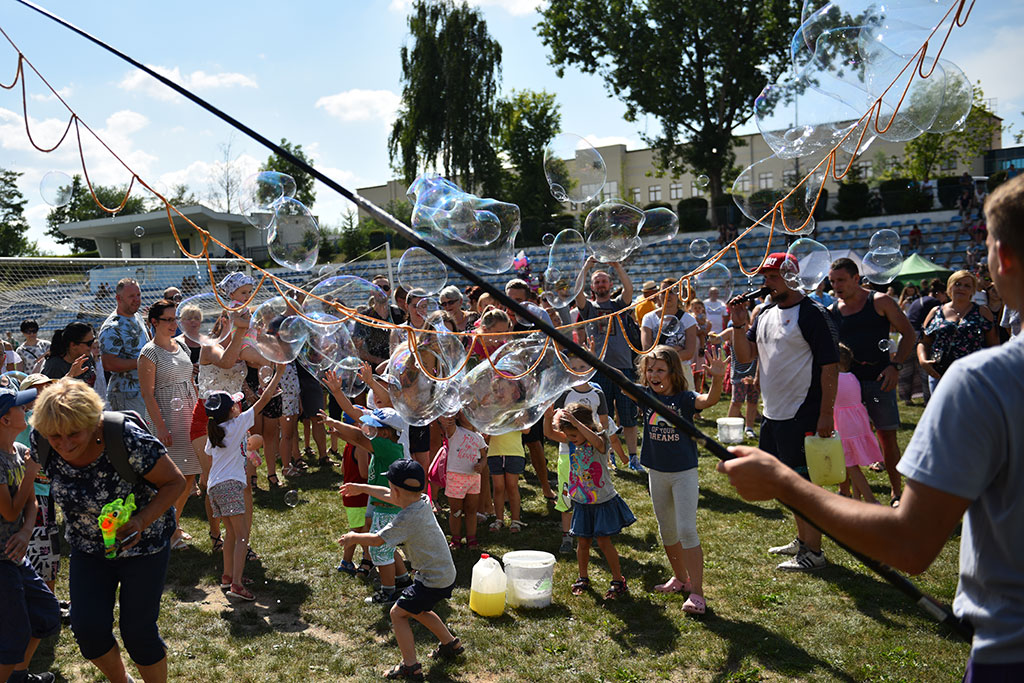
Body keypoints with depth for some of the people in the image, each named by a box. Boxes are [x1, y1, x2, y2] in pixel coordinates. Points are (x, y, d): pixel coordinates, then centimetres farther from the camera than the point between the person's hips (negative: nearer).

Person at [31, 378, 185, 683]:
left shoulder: (127, 440, -32)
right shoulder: (41, 440, -17)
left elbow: (174, 482, -20)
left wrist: (142, 521, -33)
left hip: (142, 542, -4)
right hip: (87, 547, 4)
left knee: (137, 630, 1)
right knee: (88, 629, 0)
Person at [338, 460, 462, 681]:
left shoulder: (406, 518, -26)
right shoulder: (423, 501, 0)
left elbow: (376, 540, -16)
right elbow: (390, 496, 17)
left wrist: (353, 538, 3)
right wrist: (362, 488, 27)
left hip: (434, 581, -9)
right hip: (446, 573, 9)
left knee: (398, 613, 5)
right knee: (417, 609, 28)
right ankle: (451, 644, 41)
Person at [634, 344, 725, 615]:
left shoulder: (684, 397, -14)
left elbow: (709, 400, -33)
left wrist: (717, 378, -52)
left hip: (684, 472, -5)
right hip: (656, 472, 5)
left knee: (687, 530, -7)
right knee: (667, 530, 16)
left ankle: (696, 592, 1)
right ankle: (680, 578, 35)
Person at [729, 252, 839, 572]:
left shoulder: (813, 314, -13)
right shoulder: (765, 313, 11)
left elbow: (830, 365, -15)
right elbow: (744, 356, 11)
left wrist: (826, 414, -19)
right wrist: (740, 325, -4)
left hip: (801, 416, -9)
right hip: (772, 413, 9)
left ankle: (813, 552, 12)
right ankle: (803, 539, 35)